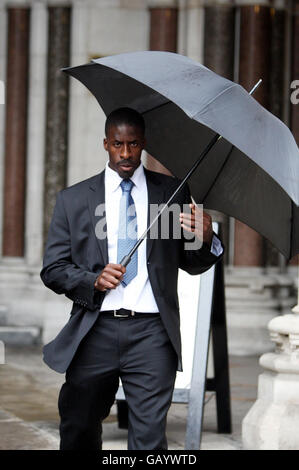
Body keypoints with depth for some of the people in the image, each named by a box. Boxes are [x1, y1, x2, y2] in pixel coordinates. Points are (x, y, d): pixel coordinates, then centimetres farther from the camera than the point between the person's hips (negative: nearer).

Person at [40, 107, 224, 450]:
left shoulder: (172, 193, 10)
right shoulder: (73, 199, 10)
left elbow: (191, 264, 12)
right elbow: (52, 270, 8)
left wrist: (206, 240, -11)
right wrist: (92, 280, -11)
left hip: (151, 333, -1)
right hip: (94, 331, 1)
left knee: (149, 440, -8)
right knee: (79, 434, 12)